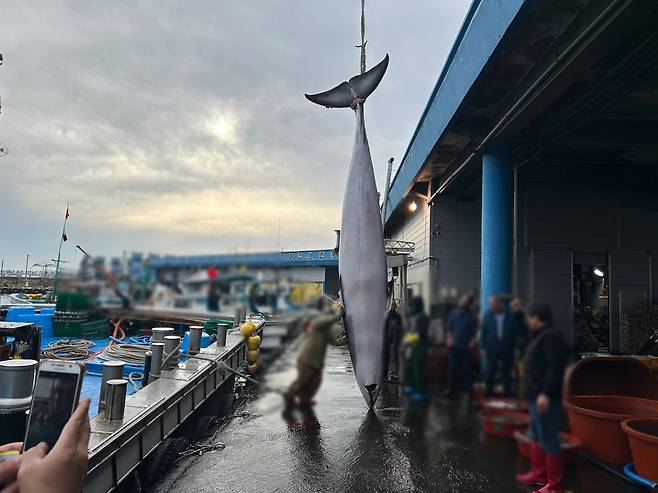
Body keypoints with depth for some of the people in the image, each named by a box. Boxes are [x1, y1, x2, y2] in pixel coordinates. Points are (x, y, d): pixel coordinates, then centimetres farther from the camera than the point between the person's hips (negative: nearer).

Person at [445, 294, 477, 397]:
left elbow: (474, 330, 1)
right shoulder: (454, 313, 6)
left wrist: (472, 341, -9)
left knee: (467, 368, 3)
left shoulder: (471, 315, -1)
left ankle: (469, 388, 14)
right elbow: (449, 328, 11)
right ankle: (451, 388, 14)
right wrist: (450, 338, 0)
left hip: (466, 346, -2)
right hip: (454, 345, 2)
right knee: (453, 367, 5)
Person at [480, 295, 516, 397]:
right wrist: (483, 347, -1)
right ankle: (488, 391, 16)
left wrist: (514, 347, 0)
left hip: (507, 349, -1)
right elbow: (483, 332, 3)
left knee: (506, 372, 5)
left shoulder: (509, 316, -3)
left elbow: (514, 333, 2)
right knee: (490, 371, 6)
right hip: (492, 348, 1)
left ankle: (507, 392, 16)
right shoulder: (487, 315, 1)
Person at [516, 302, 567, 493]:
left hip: (545, 398, -11)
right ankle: (538, 473, 33)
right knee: (536, 435, 20)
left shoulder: (550, 337, -18)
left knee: (547, 438, -4)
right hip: (537, 396, 11)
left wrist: (546, 394, -28)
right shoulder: (541, 336, 15)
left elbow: (555, 368, -26)